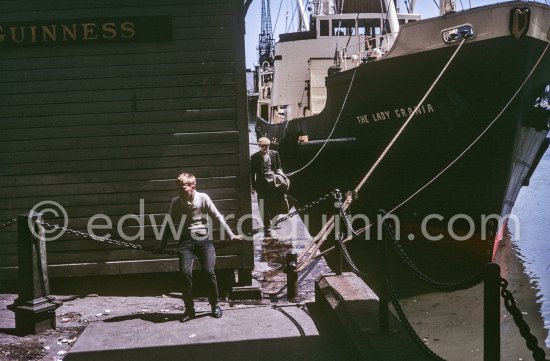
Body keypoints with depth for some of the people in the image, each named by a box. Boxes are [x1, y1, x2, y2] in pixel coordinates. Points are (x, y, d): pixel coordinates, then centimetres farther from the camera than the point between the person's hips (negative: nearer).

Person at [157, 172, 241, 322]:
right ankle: (189, 309, 2)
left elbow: (218, 217, 5)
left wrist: (231, 235, 4)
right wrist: (162, 245, 16)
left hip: (204, 239, -1)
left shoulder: (203, 198, 0)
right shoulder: (176, 202, 6)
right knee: (186, 273, -13)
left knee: (209, 272, -12)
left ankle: (215, 305, 9)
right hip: (185, 241, 1)